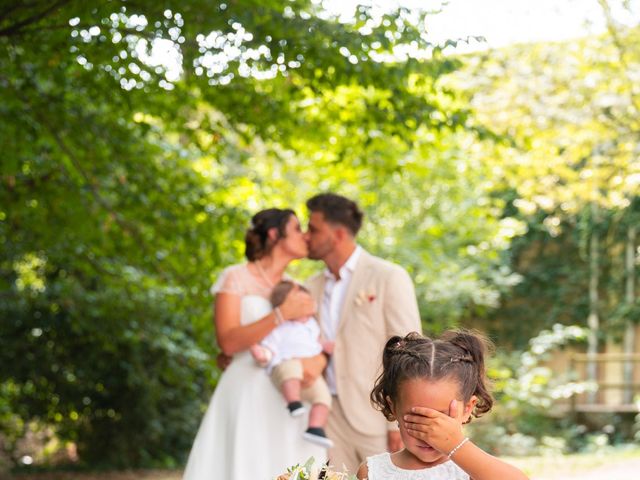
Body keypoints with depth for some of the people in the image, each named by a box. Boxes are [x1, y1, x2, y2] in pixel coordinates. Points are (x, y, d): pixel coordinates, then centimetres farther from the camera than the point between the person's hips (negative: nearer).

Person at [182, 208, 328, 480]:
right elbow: (228, 342, -10)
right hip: (249, 400, -5)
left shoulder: (298, 290, 17)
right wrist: (283, 314, -15)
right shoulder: (236, 278, 1)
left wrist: (318, 360, -10)